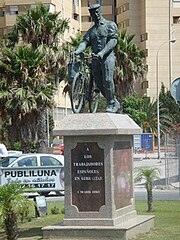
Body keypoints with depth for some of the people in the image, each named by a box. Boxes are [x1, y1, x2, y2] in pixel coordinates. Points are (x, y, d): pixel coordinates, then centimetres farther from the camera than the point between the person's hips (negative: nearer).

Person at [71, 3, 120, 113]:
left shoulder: (110, 25, 8)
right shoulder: (91, 31, 23)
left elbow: (113, 40, -8)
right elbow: (85, 42, 7)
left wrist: (102, 52, -23)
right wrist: (77, 51, -16)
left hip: (107, 56, -5)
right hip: (95, 59, 5)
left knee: (107, 80, -20)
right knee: (99, 83, 2)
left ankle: (111, 104, -9)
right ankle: (115, 103, 16)